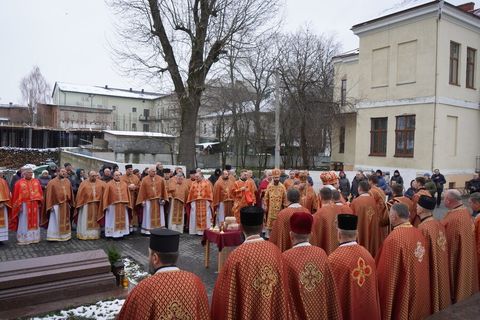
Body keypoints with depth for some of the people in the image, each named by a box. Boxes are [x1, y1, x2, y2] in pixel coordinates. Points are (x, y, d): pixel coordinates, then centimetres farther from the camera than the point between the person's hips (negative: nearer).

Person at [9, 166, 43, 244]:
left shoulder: (36, 182, 6)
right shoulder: (19, 183, -4)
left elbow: (40, 192, 9)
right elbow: (16, 195, -5)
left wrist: (39, 202, 2)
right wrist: (19, 205, -9)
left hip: (35, 205, 4)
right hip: (24, 205, -3)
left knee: (34, 222, 10)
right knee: (24, 223, 2)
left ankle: (34, 238, 19)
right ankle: (23, 239, 10)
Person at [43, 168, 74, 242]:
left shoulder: (67, 182, 8)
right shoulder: (52, 182, -6)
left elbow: (70, 193, 12)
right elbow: (49, 195, -8)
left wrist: (70, 203, 9)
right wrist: (50, 206, -13)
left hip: (66, 205, 5)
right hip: (56, 205, -5)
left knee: (65, 221, 13)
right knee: (55, 221, 1)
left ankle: (65, 236, 23)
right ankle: (53, 236, 9)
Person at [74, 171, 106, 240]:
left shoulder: (100, 183, 4)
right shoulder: (84, 184, -2)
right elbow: (80, 194, -3)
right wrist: (80, 204, -7)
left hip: (97, 205, 2)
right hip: (86, 204, -2)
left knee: (95, 220, 10)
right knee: (86, 221, 5)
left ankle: (95, 234, 18)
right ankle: (84, 234, 12)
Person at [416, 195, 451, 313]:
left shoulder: (423, 228, -26)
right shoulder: (439, 224, -3)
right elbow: (440, 249, 6)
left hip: (429, 271, -7)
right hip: (441, 271, 7)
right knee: (437, 288, 24)